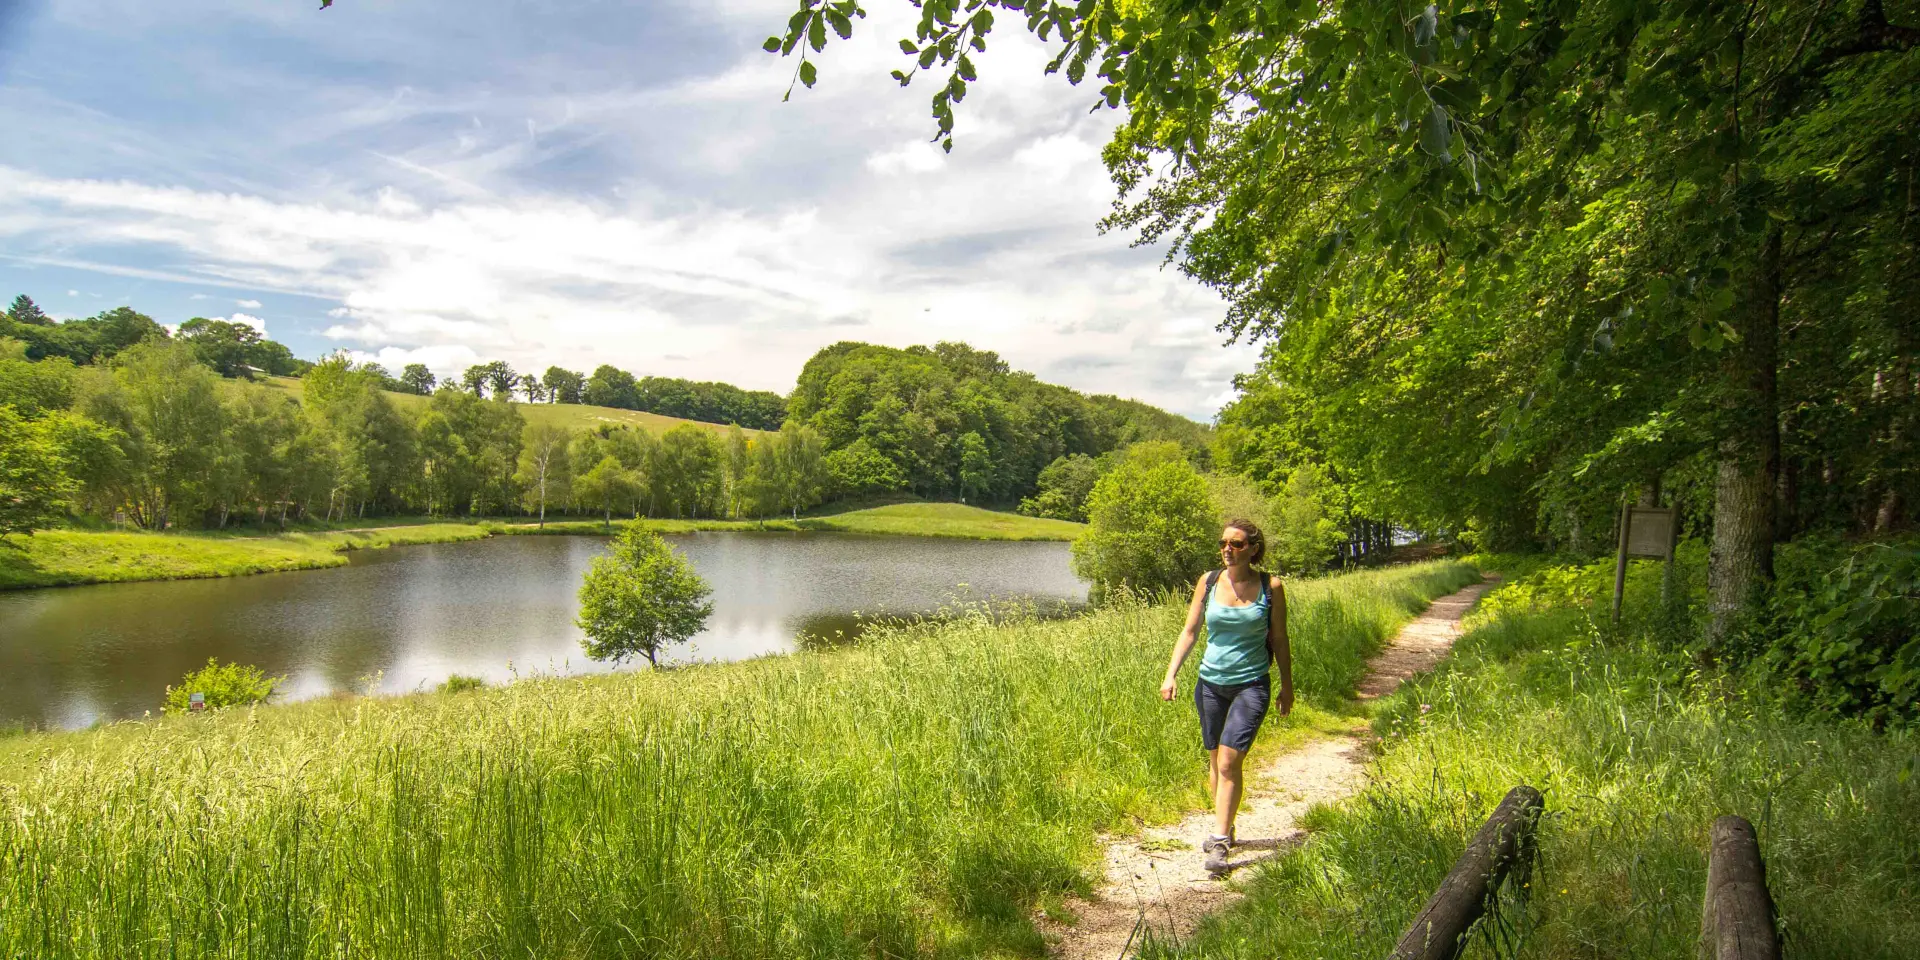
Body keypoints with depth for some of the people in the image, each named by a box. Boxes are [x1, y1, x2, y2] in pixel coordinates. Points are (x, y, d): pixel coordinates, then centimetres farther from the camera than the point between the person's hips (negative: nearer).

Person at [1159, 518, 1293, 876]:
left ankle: (1220, 844, -7)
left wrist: (1287, 686, 9)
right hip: (1211, 683, 3)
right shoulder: (1208, 582, -1)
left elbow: (1279, 640, 4)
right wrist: (1171, 674, -5)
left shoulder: (1270, 587, -5)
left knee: (1229, 761, -13)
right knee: (1215, 761, 13)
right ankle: (1225, 828, 31)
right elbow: (1190, 631, 3)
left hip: (1251, 684, -3)